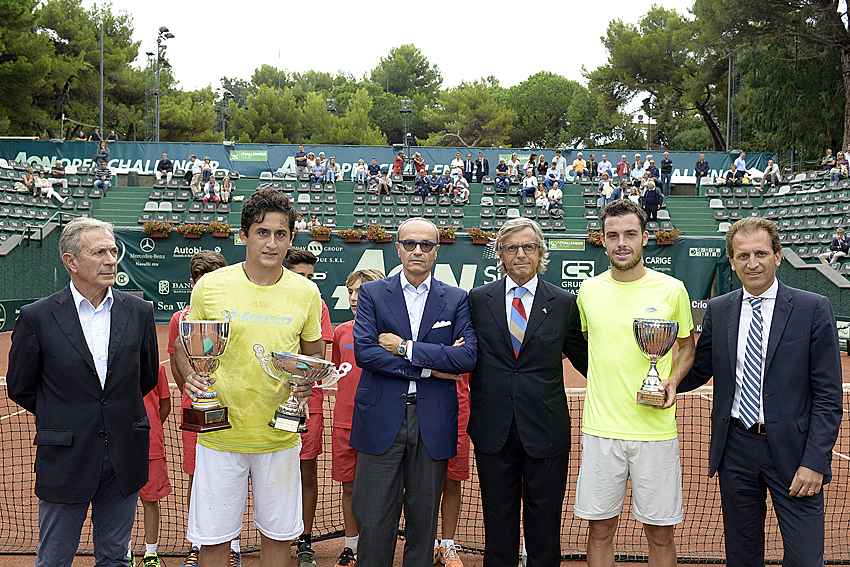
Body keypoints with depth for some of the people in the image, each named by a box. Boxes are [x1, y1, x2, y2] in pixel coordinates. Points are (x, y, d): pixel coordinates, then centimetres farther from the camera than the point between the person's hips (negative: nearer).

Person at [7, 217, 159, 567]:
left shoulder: (139, 312, 0)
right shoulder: (36, 318, -8)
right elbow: (20, 387, 2)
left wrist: (118, 413, 11)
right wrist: (66, 419, 6)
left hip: (124, 457, 2)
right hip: (66, 460, -2)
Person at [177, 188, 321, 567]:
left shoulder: (306, 293, -1)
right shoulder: (209, 286, -5)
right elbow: (184, 347, 7)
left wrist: (306, 384, -10)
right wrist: (190, 379, -13)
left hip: (280, 435, 1)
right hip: (220, 433, -1)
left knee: (278, 535, 14)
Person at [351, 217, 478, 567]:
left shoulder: (456, 300, 6)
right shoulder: (372, 293, 4)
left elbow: (468, 356, -8)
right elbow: (364, 352, -9)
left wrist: (405, 348, -12)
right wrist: (428, 367, -12)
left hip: (433, 423, 1)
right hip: (381, 420, -1)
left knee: (424, 518, 11)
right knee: (373, 520, 3)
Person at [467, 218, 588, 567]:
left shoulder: (564, 303, 3)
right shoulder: (478, 300, 5)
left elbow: (583, 358, 6)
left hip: (546, 432, 0)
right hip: (493, 430, 1)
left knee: (545, 518, 10)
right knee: (498, 516, 13)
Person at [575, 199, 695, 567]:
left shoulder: (672, 290, -1)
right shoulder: (588, 290, 4)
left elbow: (687, 346, 12)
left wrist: (672, 381, -8)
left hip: (656, 429, -1)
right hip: (600, 428, 1)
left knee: (660, 534, 8)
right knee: (600, 528, 10)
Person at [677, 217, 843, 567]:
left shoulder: (813, 309, -5)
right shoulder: (718, 310, 6)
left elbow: (828, 396, -6)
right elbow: (698, 371, 13)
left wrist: (815, 462, -12)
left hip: (791, 451, -3)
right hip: (735, 449, 3)